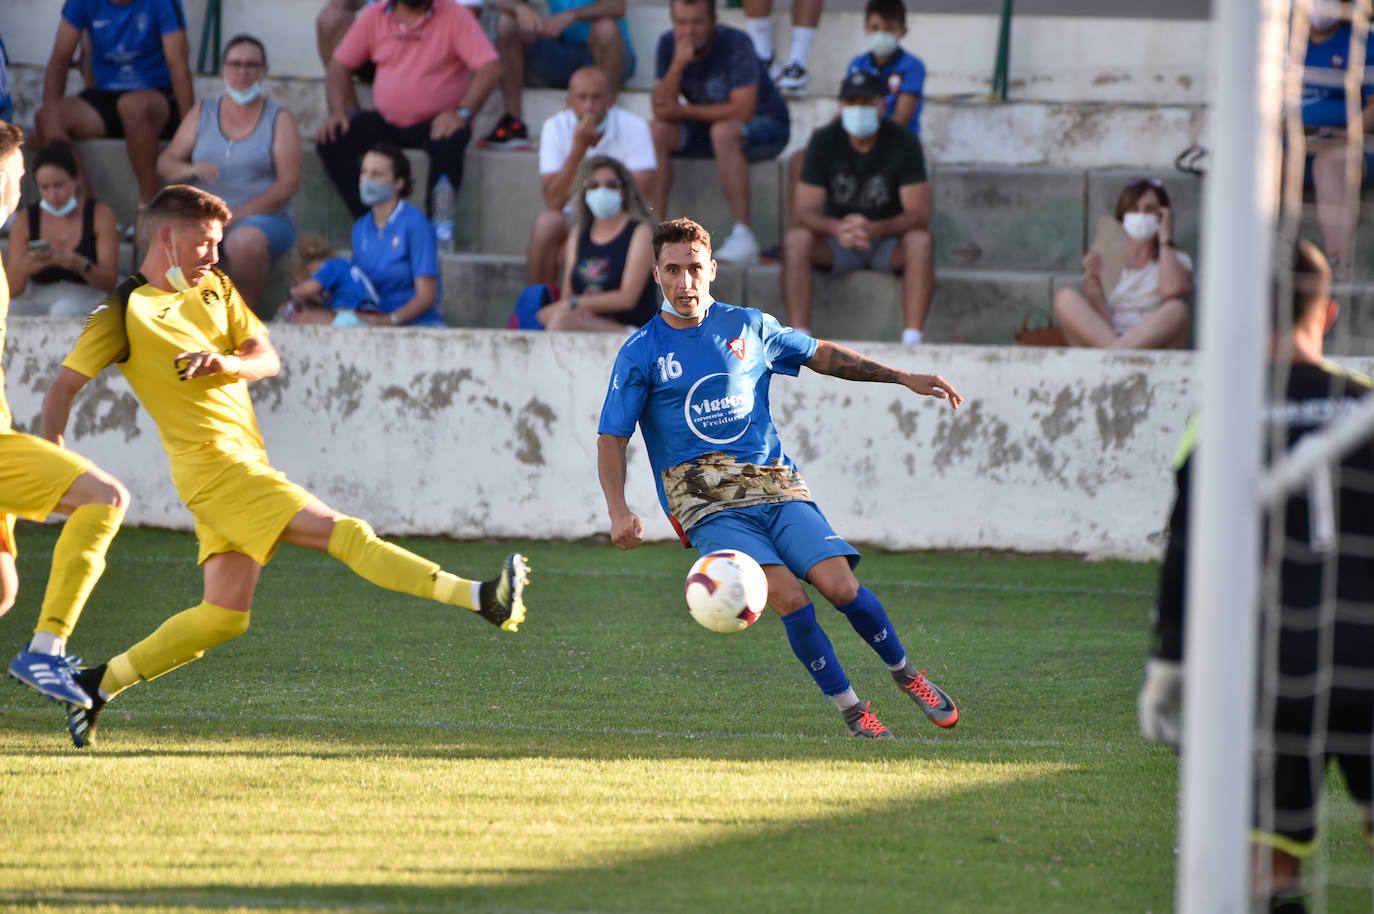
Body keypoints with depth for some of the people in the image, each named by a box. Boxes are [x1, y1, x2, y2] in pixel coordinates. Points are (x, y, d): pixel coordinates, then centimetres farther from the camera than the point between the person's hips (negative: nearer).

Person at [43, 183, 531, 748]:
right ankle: (480, 598, -30)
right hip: (212, 462, -8)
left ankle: (100, 683, 13)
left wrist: (227, 363, -14)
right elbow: (63, 387, 0)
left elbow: (268, 360, 9)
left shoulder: (215, 288, 17)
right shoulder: (124, 314, -3)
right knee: (341, 533, -18)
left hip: (245, 463, 8)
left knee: (224, 616, 7)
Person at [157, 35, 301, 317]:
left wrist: (238, 214, -16)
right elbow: (165, 163, 13)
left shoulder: (279, 119, 7)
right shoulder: (202, 112, 17)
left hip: (263, 218, -2)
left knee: (245, 240, -39)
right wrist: (191, 170, -12)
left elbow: (289, 183, -4)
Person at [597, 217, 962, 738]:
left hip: (774, 483, 3)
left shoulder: (749, 327, 12)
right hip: (705, 500, -3)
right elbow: (612, 439, 1)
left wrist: (904, 378, 24)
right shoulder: (641, 353, 2)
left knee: (838, 584, -17)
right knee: (788, 595, -24)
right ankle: (850, 709, -10)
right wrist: (619, 510, -16)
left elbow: (820, 355, 26)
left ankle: (905, 673, 8)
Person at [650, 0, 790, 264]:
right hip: (707, 126, 5)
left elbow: (742, 111, -28)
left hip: (766, 126, -5)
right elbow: (661, 110, -15)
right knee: (656, 131, -20)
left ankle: (744, 236, -39)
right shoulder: (669, 44, -8)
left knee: (723, 131, -38)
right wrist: (678, 64, -31)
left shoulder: (736, 44, -23)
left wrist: (684, 112, -19)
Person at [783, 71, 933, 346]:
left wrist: (874, 229, -38)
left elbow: (919, 215, -18)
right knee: (795, 239, -29)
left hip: (888, 240, -1)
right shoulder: (824, 141, -8)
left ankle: (912, 340, -40)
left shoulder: (903, 142, -12)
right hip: (838, 242, 1)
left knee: (920, 241, -34)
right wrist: (837, 228, -37)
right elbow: (805, 213, -14)